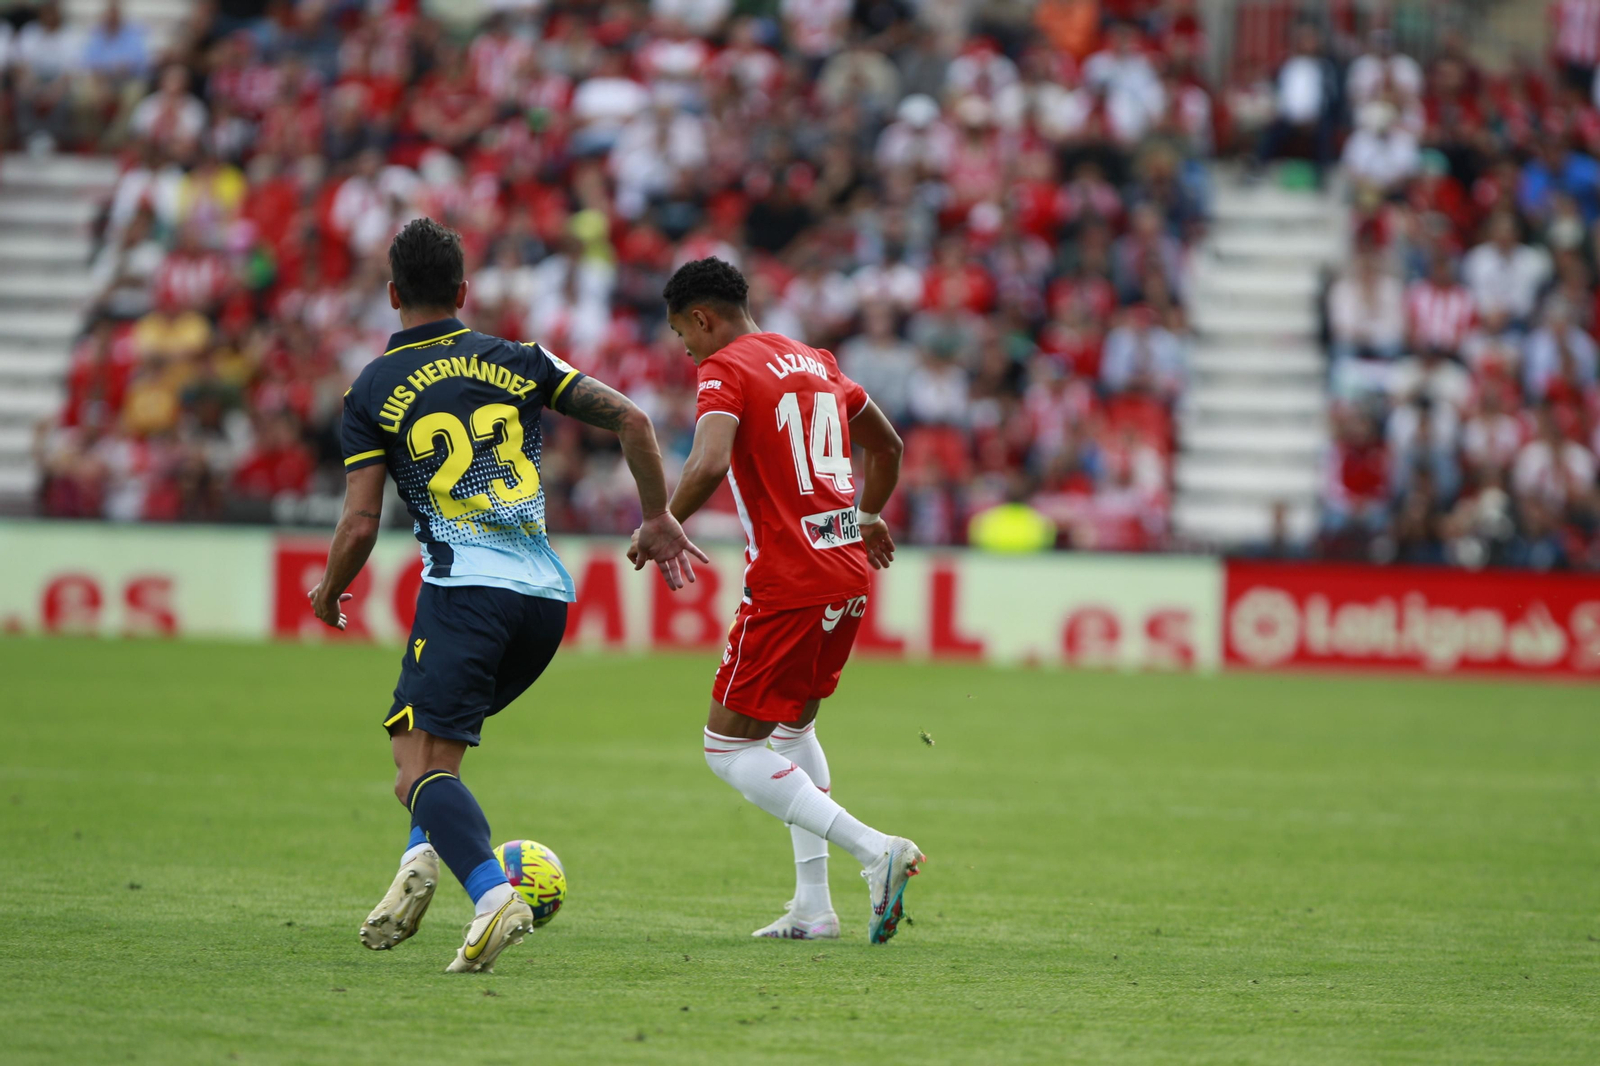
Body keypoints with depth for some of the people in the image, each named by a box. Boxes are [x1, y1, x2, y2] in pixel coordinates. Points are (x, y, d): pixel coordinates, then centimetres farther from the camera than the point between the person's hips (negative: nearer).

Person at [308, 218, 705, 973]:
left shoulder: (372, 390, 5)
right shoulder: (517, 362, 14)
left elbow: (360, 523, -1)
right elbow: (629, 420, 8)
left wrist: (328, 592, 19)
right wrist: (658, 519, 20)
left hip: (464, 590, -5)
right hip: (547, 597, 5)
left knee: (422, 758, -11)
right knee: (431, 733, 27)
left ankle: (493, 896, -35)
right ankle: (422, 856, 6)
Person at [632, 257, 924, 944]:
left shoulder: (725, 370, -7)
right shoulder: (813, 361, 17)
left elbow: (708, 465, -25)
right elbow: (887, 445, 29)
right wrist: (867, 515, 45)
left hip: (788, 587, -8)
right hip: (850, 576, 8)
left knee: (729, 748, -1)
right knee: (794, 724, 24)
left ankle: (874, 850, -16)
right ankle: (813, 906, 17)